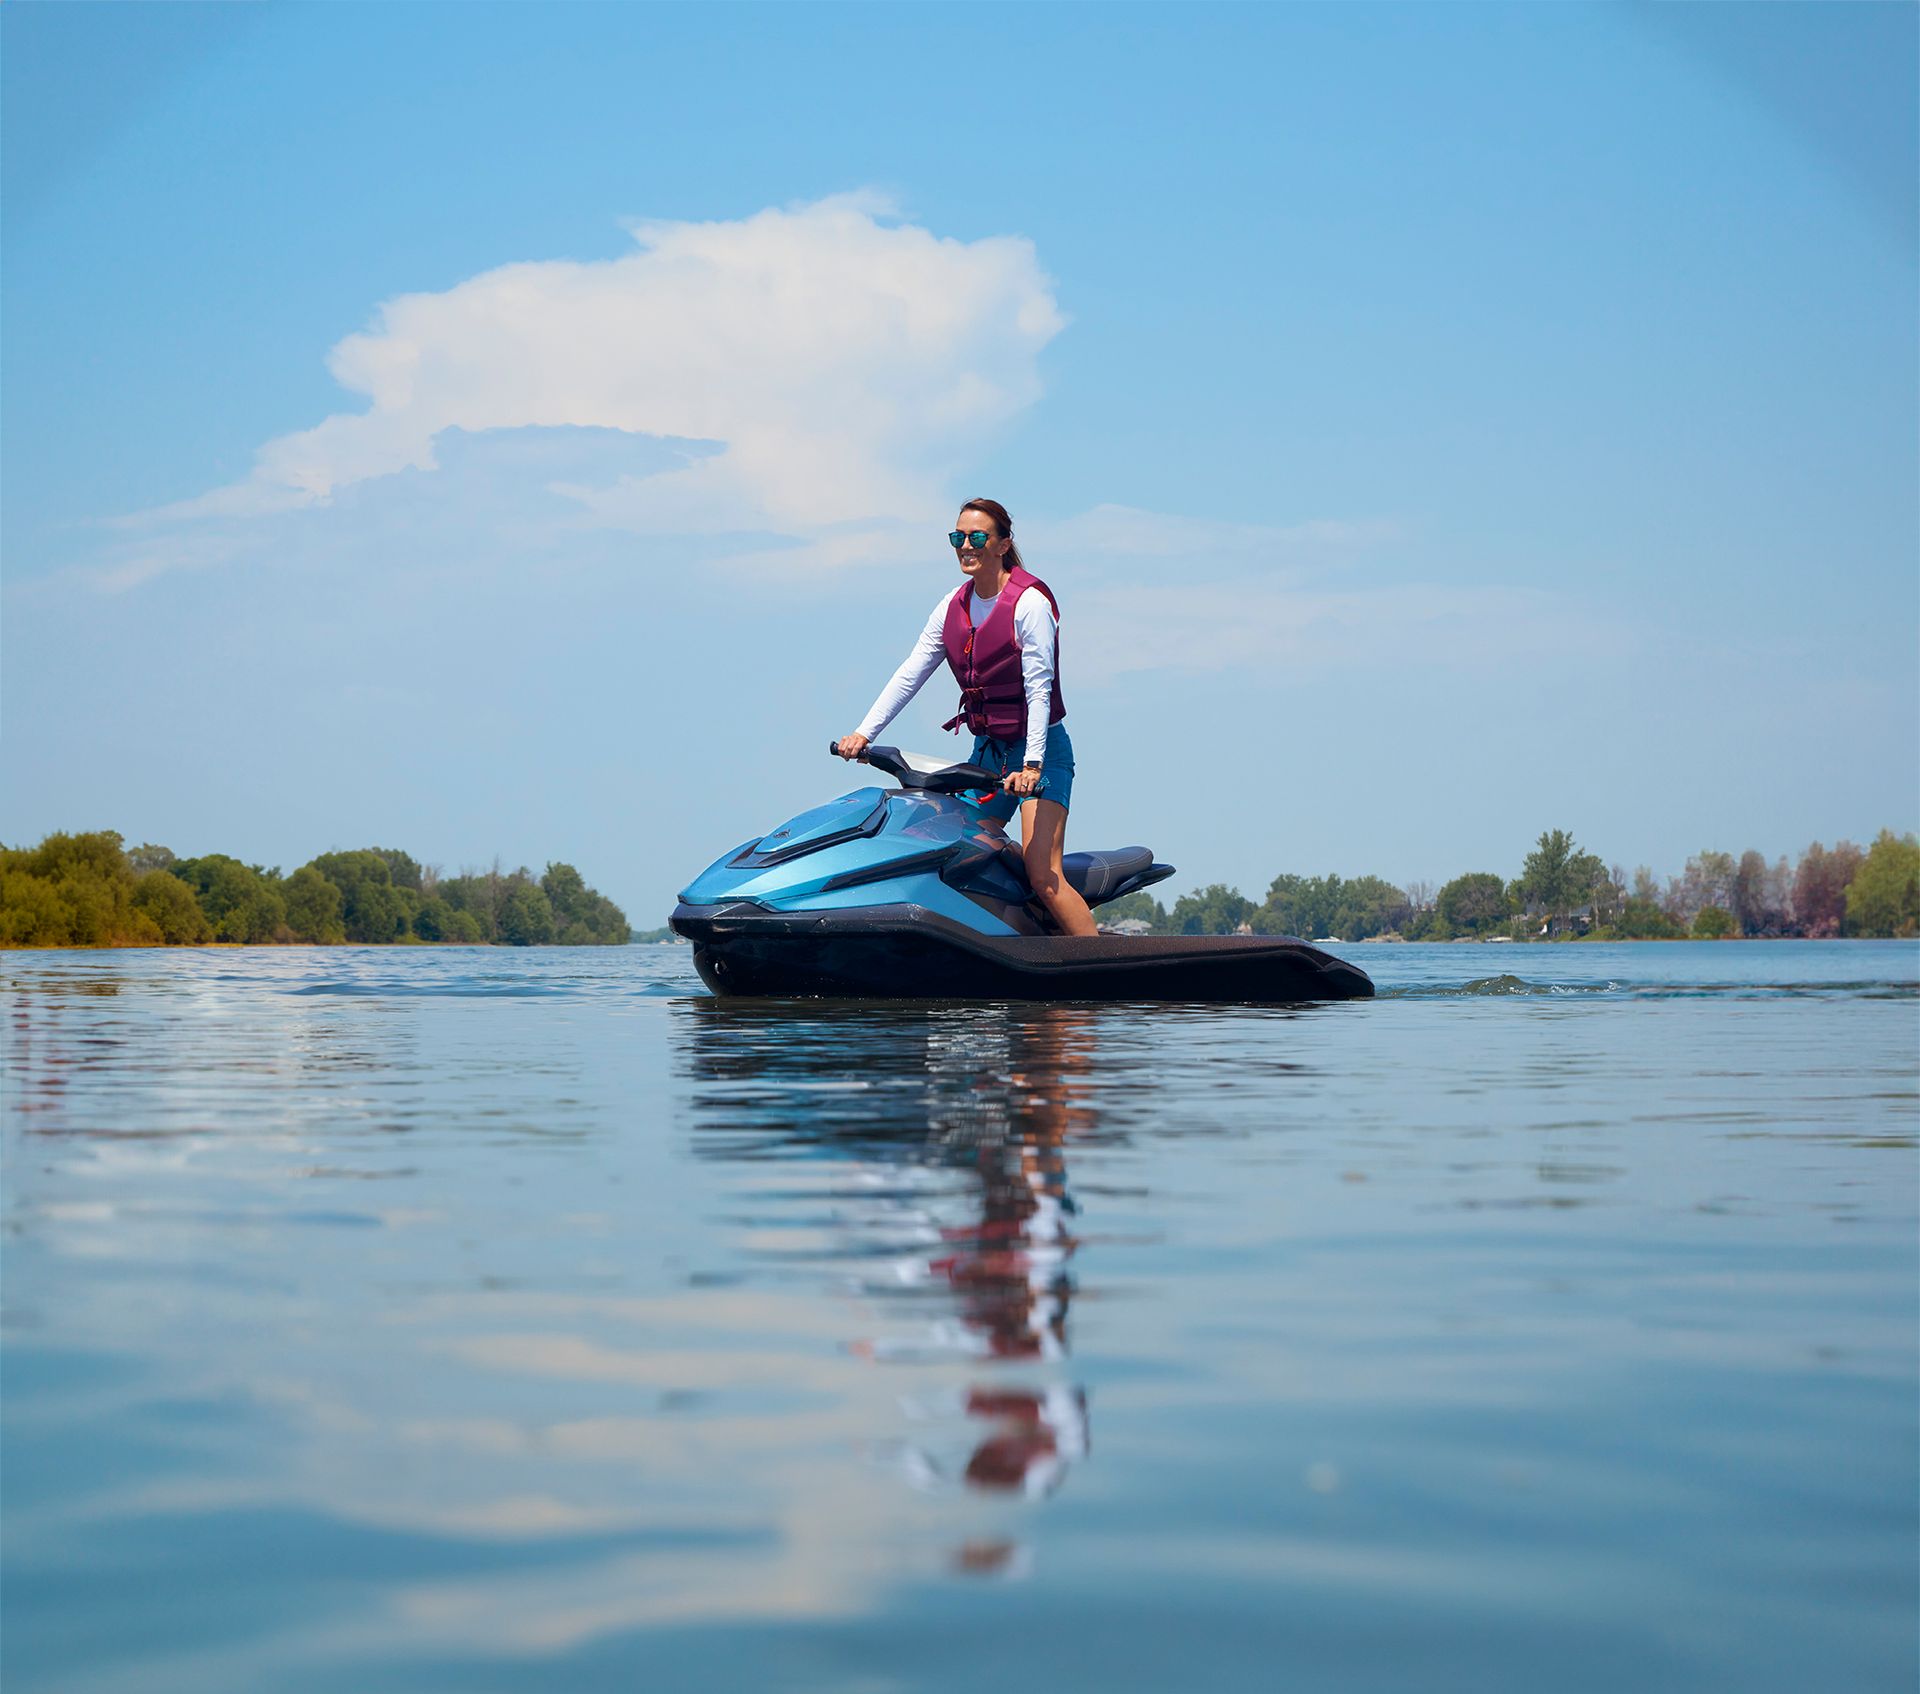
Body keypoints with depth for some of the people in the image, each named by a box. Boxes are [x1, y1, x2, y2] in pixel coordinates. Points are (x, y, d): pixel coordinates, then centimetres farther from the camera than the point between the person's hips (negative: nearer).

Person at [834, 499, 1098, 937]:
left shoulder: (1029, 601, -12)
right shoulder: (953, 606, 8)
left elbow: (1039, 688, -18)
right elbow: (910, 673, 5)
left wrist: (1032, 764, -27)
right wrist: (864, 732, -6)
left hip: (1039, 751, -7)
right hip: (987, 750, 7)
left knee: (1043, 876, -17)